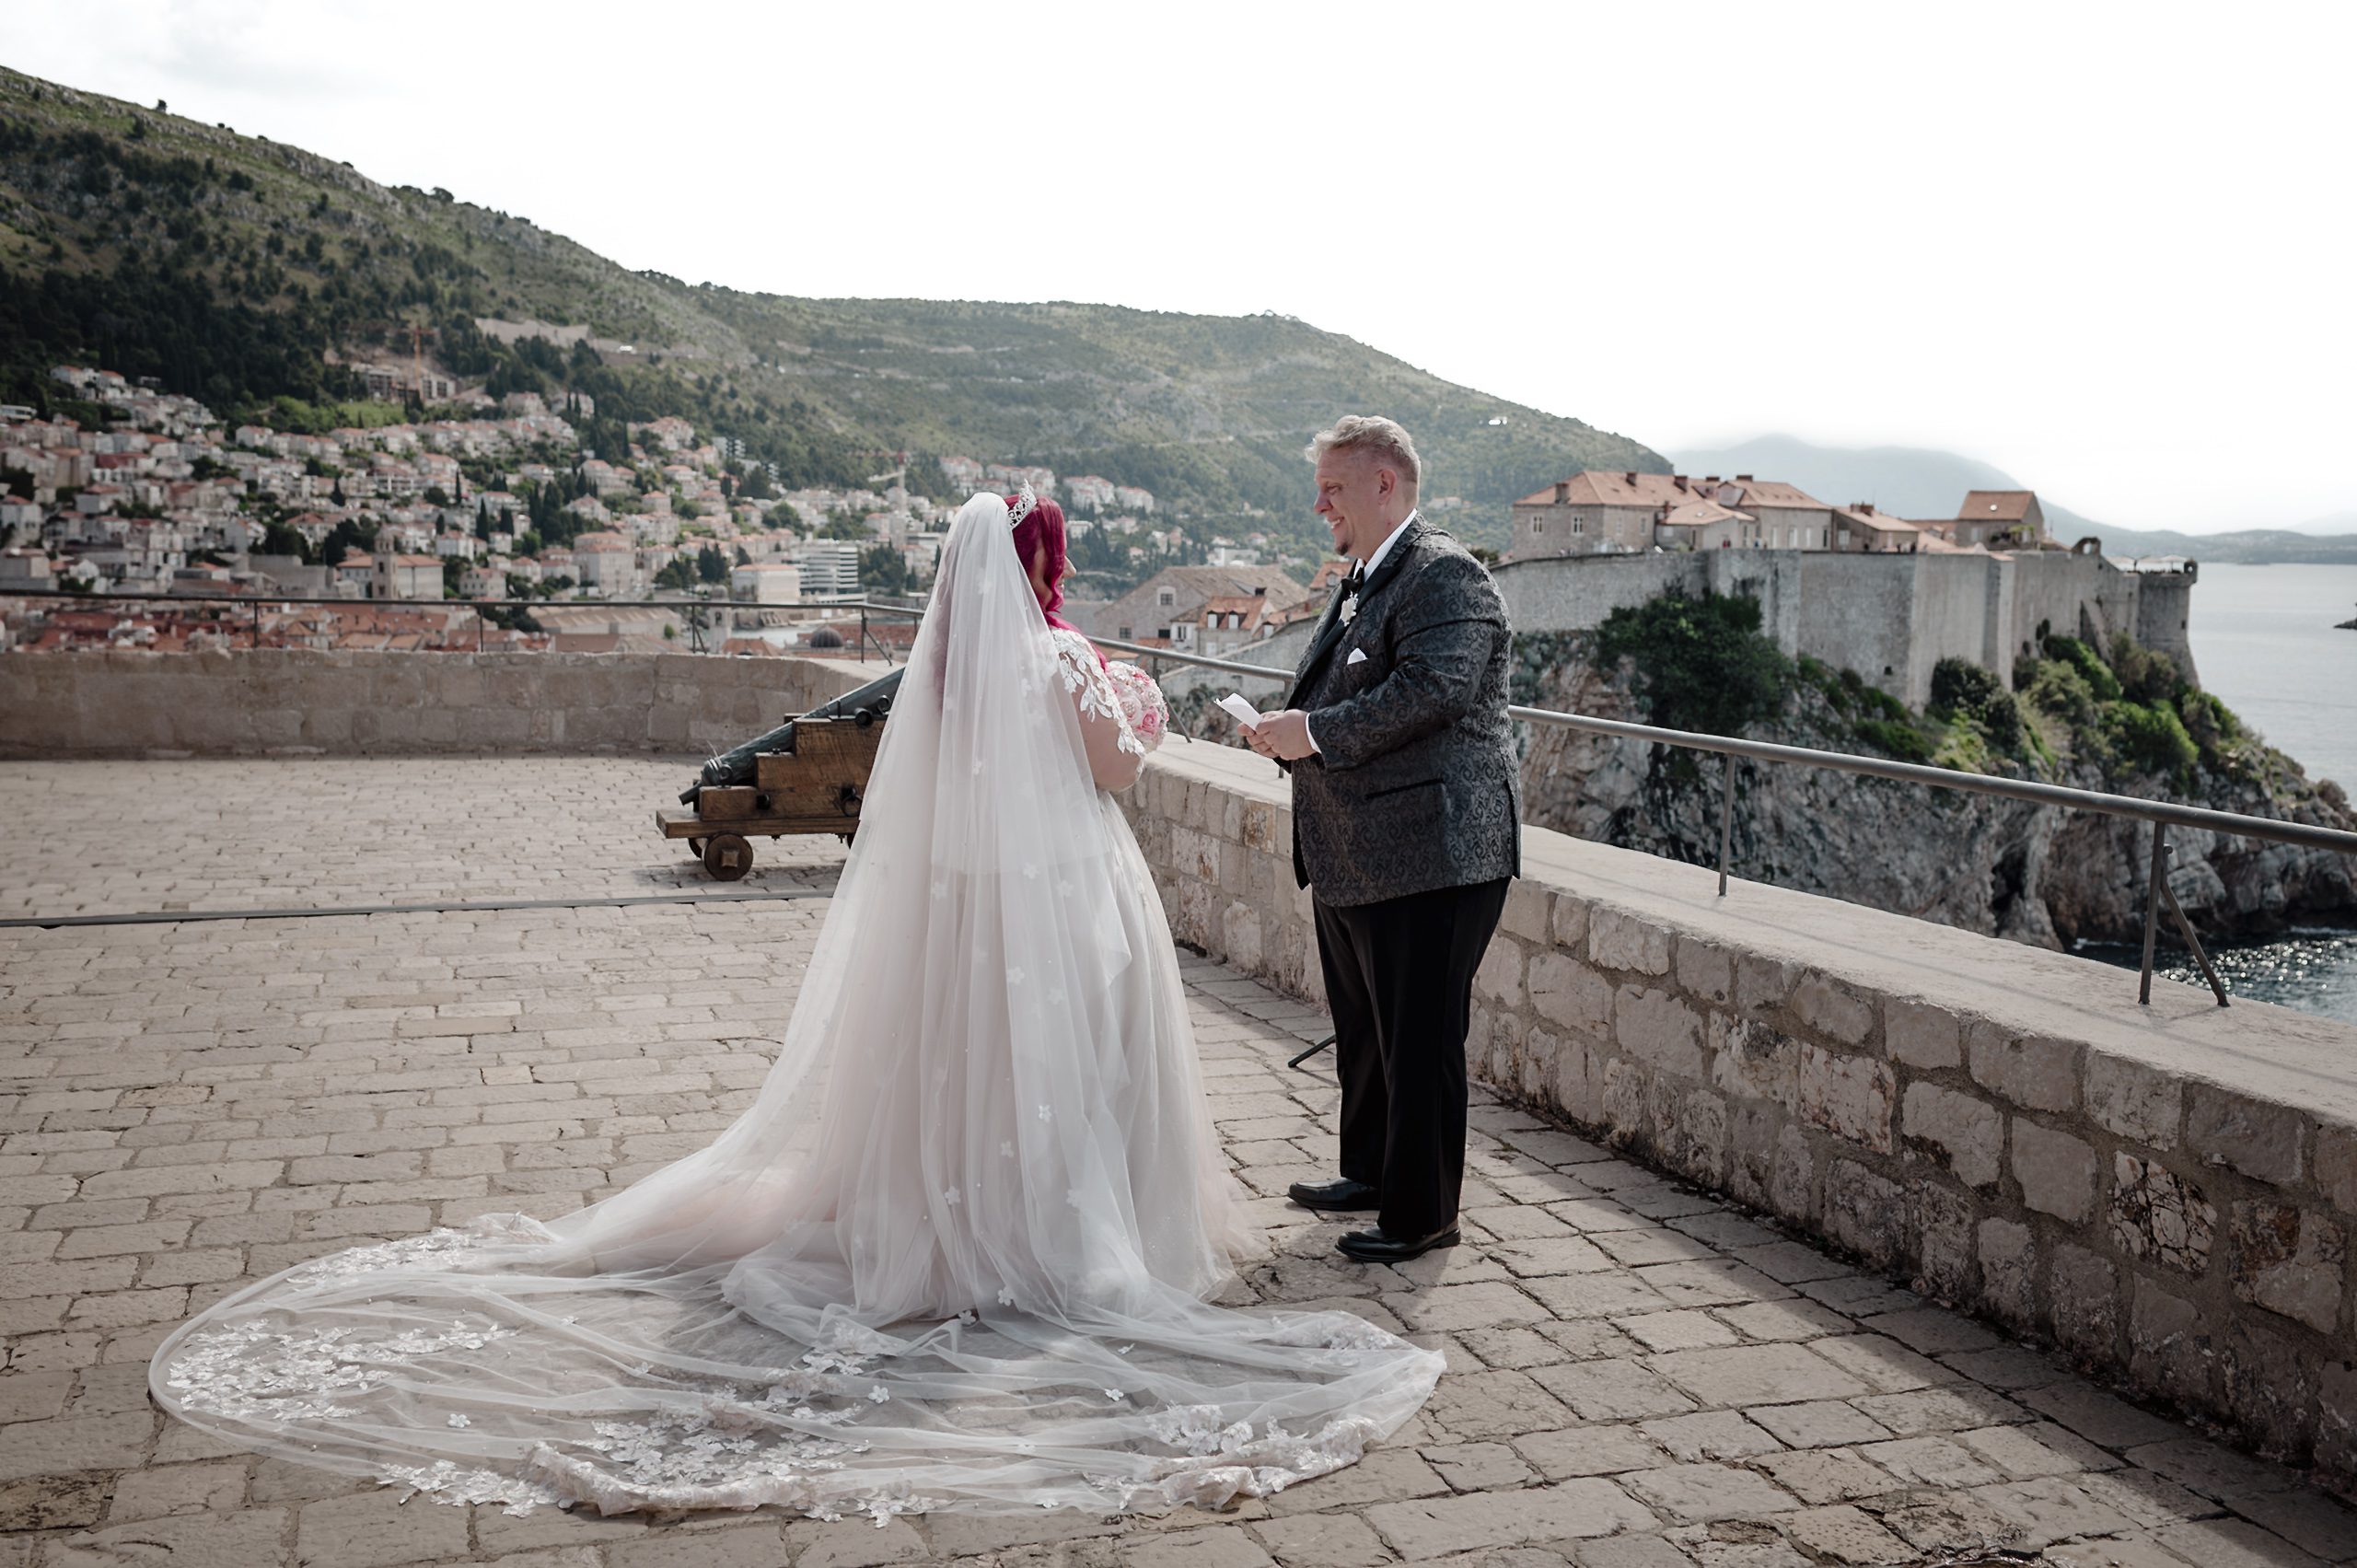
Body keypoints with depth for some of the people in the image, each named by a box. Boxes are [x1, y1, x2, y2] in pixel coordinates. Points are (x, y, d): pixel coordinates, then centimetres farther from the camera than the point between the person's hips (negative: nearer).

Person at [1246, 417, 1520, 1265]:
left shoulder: (1445, 576, -14)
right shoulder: (1360, 584, 17)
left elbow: (1433, 690, -27)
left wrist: (1314, 733, -22)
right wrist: (1289, 730, 7)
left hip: (1429, 857, -10)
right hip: (1354, 861, 11)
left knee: (1420, 1041, -1)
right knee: (1362, 1030, 22)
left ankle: (1421, 1213, 11)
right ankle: (1371, 1171, 38)